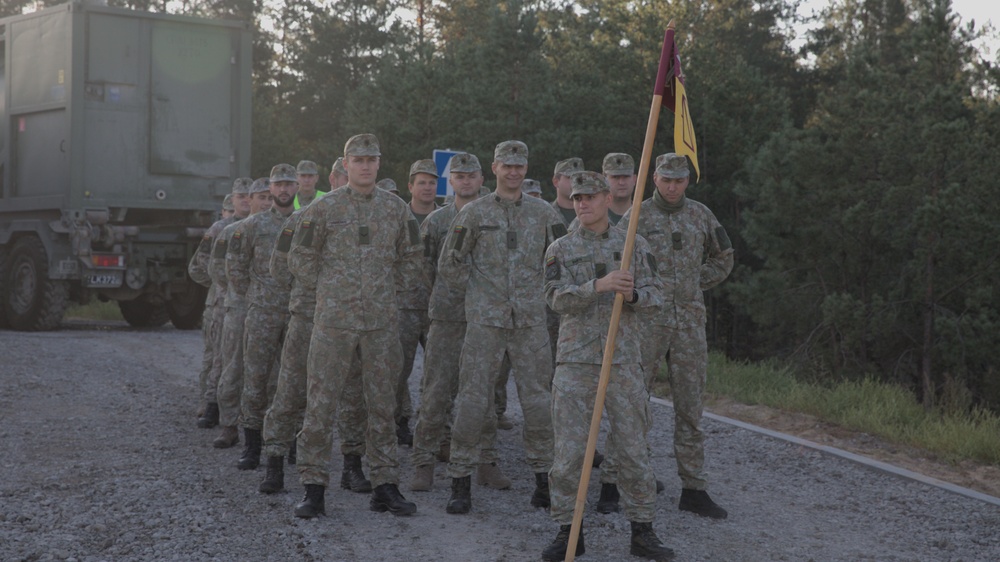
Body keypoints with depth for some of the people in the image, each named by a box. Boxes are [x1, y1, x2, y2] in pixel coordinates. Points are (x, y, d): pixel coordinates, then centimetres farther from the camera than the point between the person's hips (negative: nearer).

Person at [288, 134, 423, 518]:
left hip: (382, 323, 2)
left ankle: (386, 486, 16)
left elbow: (410, 259, 17)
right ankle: (314, 488, 6)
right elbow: (300, 259, 5)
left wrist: (393, 294, 12)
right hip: (333, 321, -2)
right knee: (320, 403, -1)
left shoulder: (396, 209, 7)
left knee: (382, 404, 8)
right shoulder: (324, 208, -1)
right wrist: (327, 291, 5)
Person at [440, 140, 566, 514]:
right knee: (473, 399, -3)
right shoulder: (473, 213, 4)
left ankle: (543, 478, 15)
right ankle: (461, 482, 5)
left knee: (537, 400, 3)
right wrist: (478, 289, 1)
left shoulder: (543, 214, 9)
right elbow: (449, 268, 6)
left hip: (531, 321, 2)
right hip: (485, 320, -2)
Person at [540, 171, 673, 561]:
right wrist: (599, 285, -23)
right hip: (575, 362, 0)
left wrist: (633, 294, -17)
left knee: (633, 447, 4)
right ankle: (568, 531, 10)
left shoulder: (635, 246, 7)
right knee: (569, 449, -1)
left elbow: (655, 293, 5)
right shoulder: (560, 250, 4)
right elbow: (556, 298, -9)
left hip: (624, 360, 1)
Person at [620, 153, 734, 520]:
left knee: (690, 406, 4)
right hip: (647, 321, -3)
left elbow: (723, 259, 21)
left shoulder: (700, 216, 9)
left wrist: (694, 287, 11)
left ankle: (693, 489, 8)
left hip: (690, 322, 3)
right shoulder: (637, 217, -2)